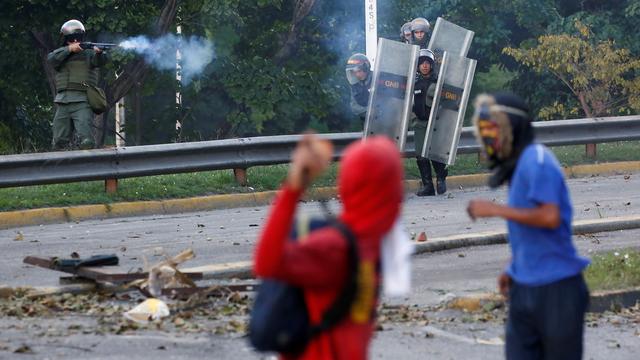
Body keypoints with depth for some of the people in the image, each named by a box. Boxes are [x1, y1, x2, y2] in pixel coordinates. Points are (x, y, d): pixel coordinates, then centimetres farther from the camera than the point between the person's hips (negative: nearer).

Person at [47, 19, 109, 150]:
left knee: (86, 141, -18)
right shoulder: (62, 53, 15)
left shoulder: (88, 53, 7)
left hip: (82, 103, -4)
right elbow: (51, 59, -6)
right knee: (59, 142, 8)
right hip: (63, 103, 4)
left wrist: (99, 53, -35)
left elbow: (99, 61, -12)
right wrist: (69, 49, -17)